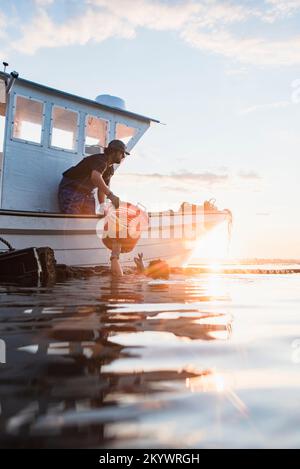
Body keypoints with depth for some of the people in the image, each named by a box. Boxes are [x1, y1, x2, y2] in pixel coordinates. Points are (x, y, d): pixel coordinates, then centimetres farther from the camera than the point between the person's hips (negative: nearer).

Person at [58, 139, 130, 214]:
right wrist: (110, 195, -50)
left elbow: (102, 187, 12)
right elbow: (95, 177, -43)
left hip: (87, 193, 9)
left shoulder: (110, 169, 7)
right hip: (72, 189, -9)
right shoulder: (100, 160, -23)